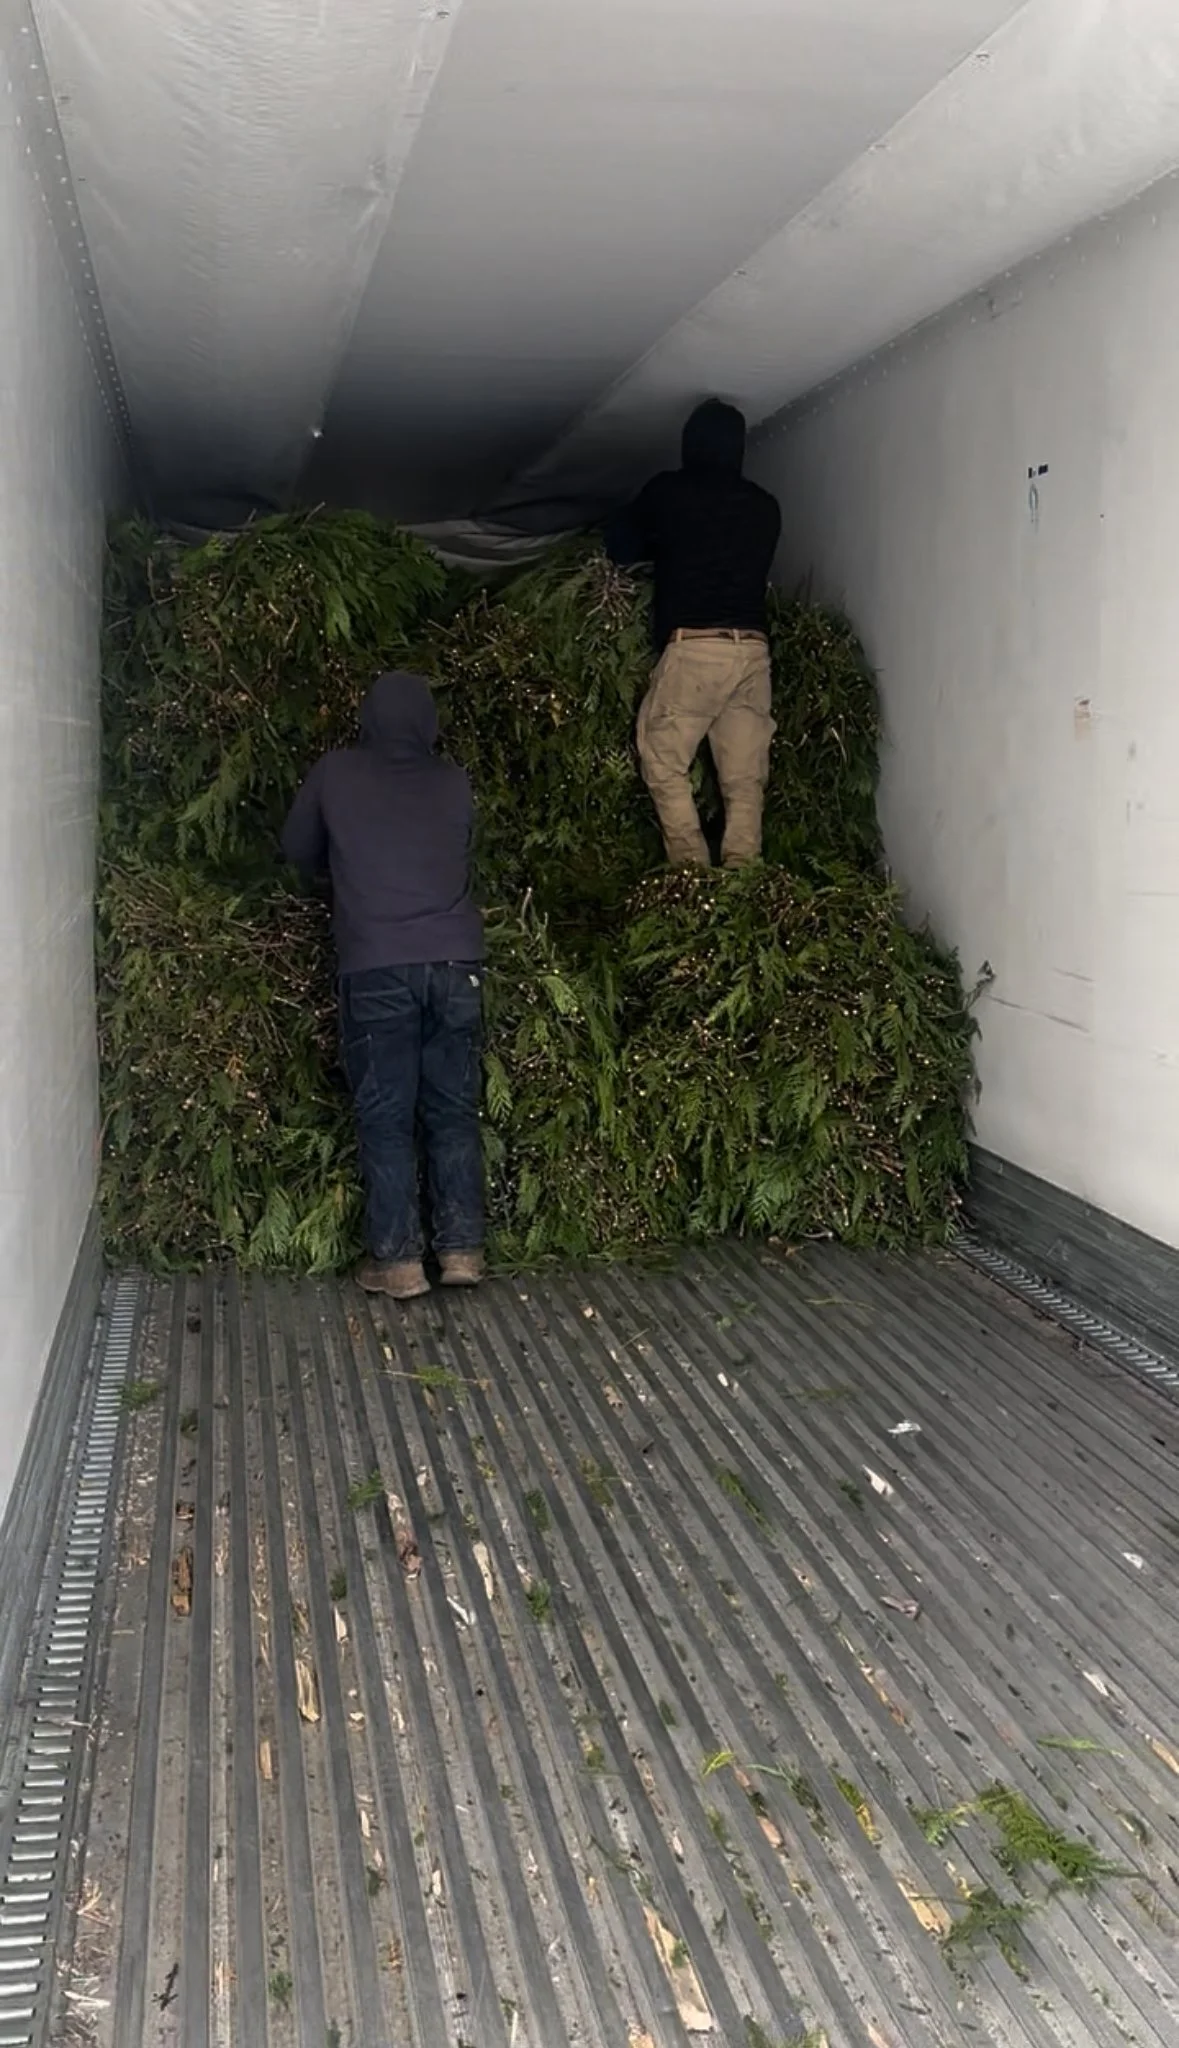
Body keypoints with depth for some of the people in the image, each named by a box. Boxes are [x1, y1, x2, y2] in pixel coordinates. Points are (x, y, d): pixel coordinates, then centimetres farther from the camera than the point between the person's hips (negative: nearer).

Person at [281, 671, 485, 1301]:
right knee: (454, 1111, 9)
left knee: (385, 1117, 3)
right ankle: (462, 1249, 11)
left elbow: (298, 851, 18)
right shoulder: (453, 782, 10)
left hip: (376, 967, -2)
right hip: (455, 962, 2)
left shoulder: (335, 775, 6)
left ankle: (397, 1260, 4)